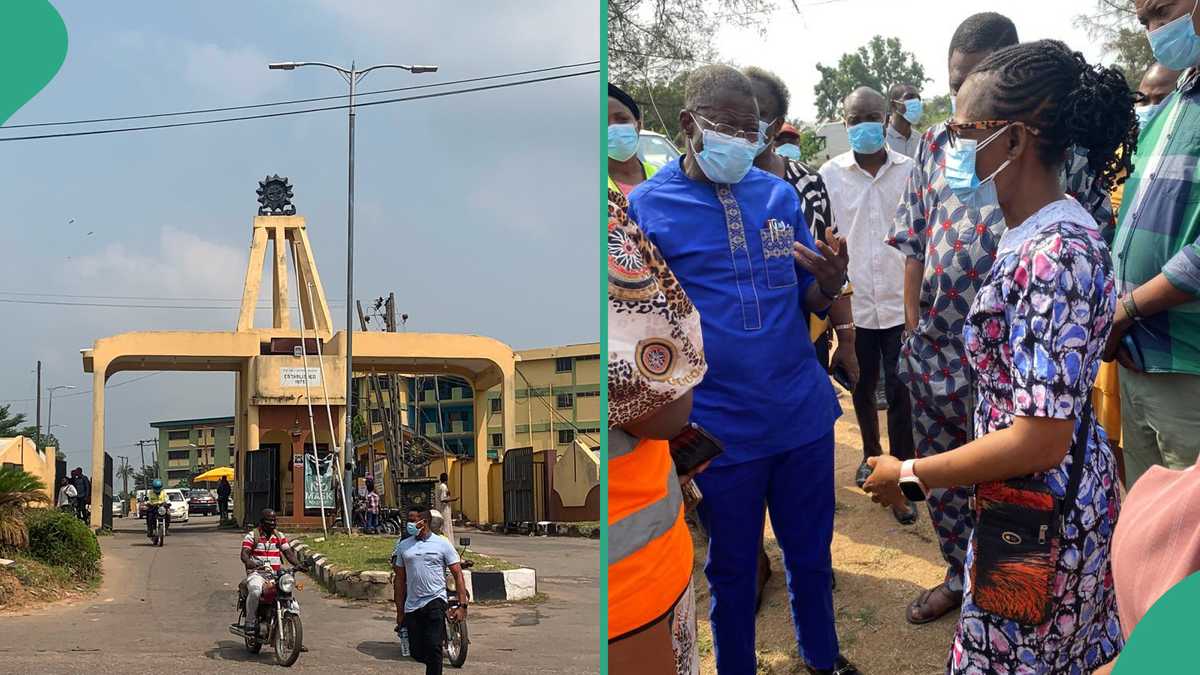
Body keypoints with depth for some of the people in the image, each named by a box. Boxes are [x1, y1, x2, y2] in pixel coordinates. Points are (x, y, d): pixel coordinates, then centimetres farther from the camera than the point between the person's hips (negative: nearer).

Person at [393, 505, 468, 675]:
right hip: (411, 606, 4)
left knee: (433, 647, -17)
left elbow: (458, 574, -1)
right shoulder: (403, 545, 8)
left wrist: (462, 605, -10)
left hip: (435, 600, -4)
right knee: (417, 653, 5)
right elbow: (400, 580, 12)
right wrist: (400, 612, 10)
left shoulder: (442, 544, -1)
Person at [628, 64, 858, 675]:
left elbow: (809, 303, 10)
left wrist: (830, 283, -13)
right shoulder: (646, 206, -8)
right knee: (732, 569, 13)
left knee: (812, 555, 18)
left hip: (803, 415, 4)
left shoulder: (780, 196, 4)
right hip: (719, 429, -3)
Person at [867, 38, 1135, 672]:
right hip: (1070, 500, 9)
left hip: (1037, 521, -9)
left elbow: (1040, 441, -27)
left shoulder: (1051, 254, -25)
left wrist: (910, 475, -17)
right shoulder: (1052, 232, 5)